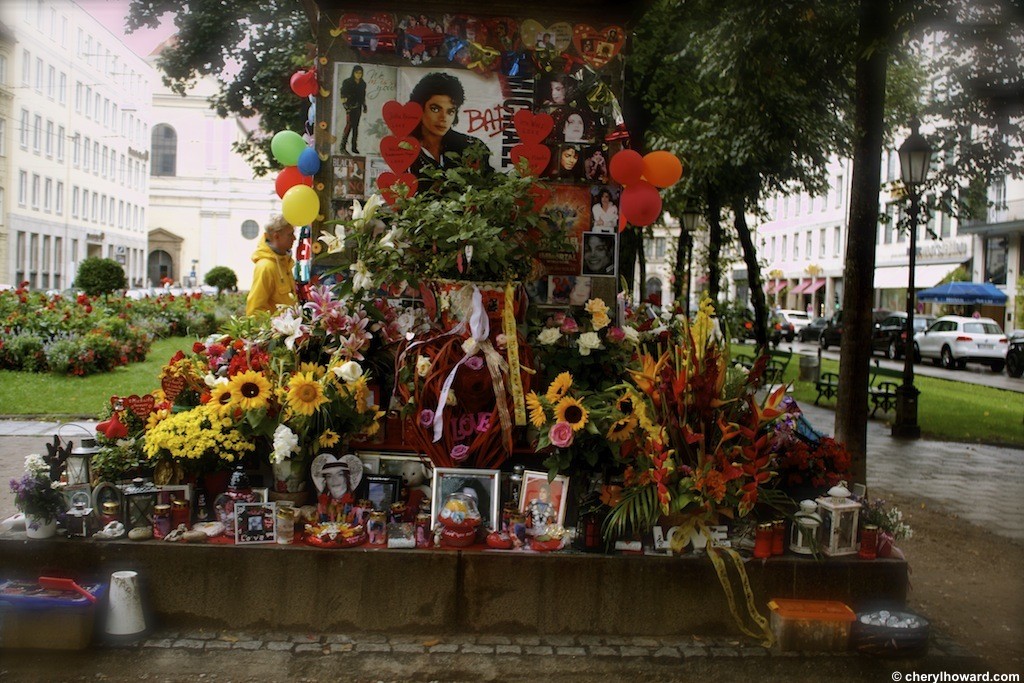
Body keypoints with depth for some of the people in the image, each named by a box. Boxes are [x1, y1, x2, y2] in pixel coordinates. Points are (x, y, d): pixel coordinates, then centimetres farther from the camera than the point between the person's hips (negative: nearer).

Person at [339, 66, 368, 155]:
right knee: (349, 125, -15)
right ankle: (343, 147, -15)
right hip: (350, 107, -5)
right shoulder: (347, 82, -4)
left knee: (356, 126, 7)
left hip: (358, 107, 5)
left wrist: (364, 106, 15)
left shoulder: (363, 84, 12)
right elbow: (343, 95, -9)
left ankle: (354, 147, 13)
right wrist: (346, 106, -21)